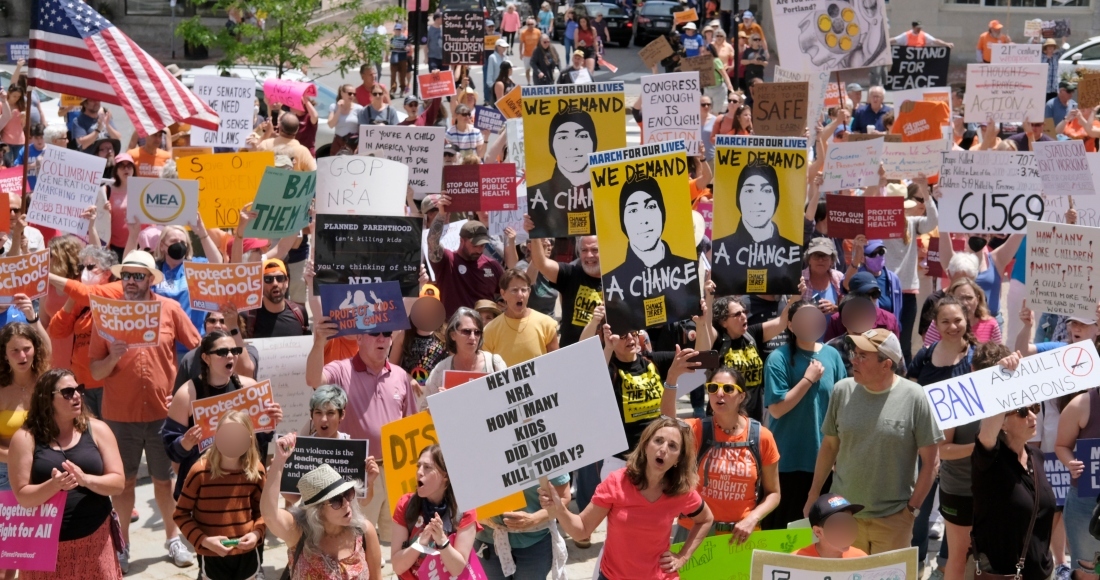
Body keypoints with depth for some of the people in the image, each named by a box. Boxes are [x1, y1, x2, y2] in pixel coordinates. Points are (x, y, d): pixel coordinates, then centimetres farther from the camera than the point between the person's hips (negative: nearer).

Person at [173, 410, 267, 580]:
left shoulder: (256, 470, -7)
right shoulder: (200, 471, -16)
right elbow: (181, 514, -8)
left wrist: (257, 532, -11)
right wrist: (203, 540, -20)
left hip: (247, 555, 3)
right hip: (212, 557, -3)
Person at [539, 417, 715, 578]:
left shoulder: (682, 493, -11)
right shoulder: (617, 483, -16)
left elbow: (706, 520, 10)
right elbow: (582, 529, -13)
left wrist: (683, 557, 0)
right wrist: (558, 510, -32)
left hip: (660, 576, 1)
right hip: (613, 575, -1)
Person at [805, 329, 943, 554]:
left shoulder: (914, 398, -9)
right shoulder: (843, 391, -1)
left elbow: (930, 461, -4)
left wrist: (912, 508, -5)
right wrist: (813, 496, 11)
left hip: (893, 519, -2)